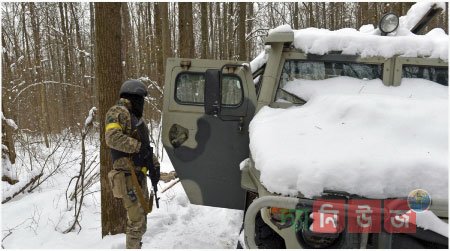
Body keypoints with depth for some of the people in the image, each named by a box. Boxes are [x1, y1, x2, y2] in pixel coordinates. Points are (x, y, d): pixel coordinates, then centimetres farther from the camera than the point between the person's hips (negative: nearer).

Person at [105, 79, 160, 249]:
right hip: (129, 176, -10)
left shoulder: (136, 117, 20)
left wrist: (154, 166, 10)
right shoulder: (119, 112, -9)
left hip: (139, 176, 10)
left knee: (140, 216, 17)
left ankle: (136, 245, 29)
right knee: (136, 219, -8)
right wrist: (138, 146, -23)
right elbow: (112, 137, -26)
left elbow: (145, 146, 21)